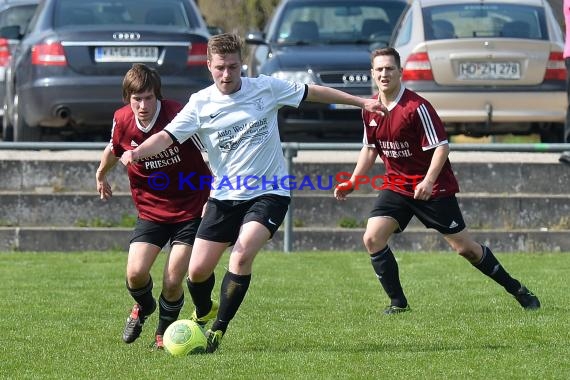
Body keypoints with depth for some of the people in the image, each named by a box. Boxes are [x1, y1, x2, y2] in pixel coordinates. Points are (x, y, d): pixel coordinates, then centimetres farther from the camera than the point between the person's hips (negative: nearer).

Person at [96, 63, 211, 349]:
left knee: (172, 282, -9)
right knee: (135, 273, -13)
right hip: (151, 211, 3)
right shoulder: (122, 120, -8)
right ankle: (143, 308, 24)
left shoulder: (178, 116, -22)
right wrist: (101, 174, 34)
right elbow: (114, 147, 17)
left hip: (190, 210, -3)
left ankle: (164, 331, 22)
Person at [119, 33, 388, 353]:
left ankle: (219, 330, -12)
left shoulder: (266, 88, -3)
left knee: (243, 254, -26)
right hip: (225, 196, 2)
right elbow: (167, 137, -13)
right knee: (198, 270, -1)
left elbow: (313, 92, 9)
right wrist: (136, 152, -34)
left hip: (270, 192, -2)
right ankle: (203, 314, 35)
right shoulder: (201, 104, -4)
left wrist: (361, 102, 13)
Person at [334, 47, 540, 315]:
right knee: (372, 239, -14)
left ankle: (516, 289, 16)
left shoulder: (416, 107, -19)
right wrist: (352, 183, 10)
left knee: (465, 247, -2)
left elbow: (441, 146, -19)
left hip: (432, 188, -6)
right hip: (396, 185, 6)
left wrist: (428, 181, -31)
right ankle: (398, 302, -2)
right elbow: (370, 149, 16)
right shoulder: (370, 109, 1)